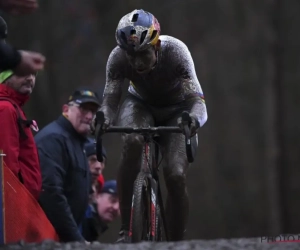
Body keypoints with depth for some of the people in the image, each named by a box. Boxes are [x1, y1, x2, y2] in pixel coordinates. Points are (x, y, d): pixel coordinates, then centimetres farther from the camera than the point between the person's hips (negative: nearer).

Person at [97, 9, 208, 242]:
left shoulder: (175, 51, -34)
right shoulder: (118, 57, -28)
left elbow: (198, 100, -39)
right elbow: (110, 99, -29)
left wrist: (193, 120, -62)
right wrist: (103, 119, -53)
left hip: (176, 111, -1)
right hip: (140, 104, 1)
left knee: (176, 176, -20)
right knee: (133, 142, -34)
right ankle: (125, 229, -27)